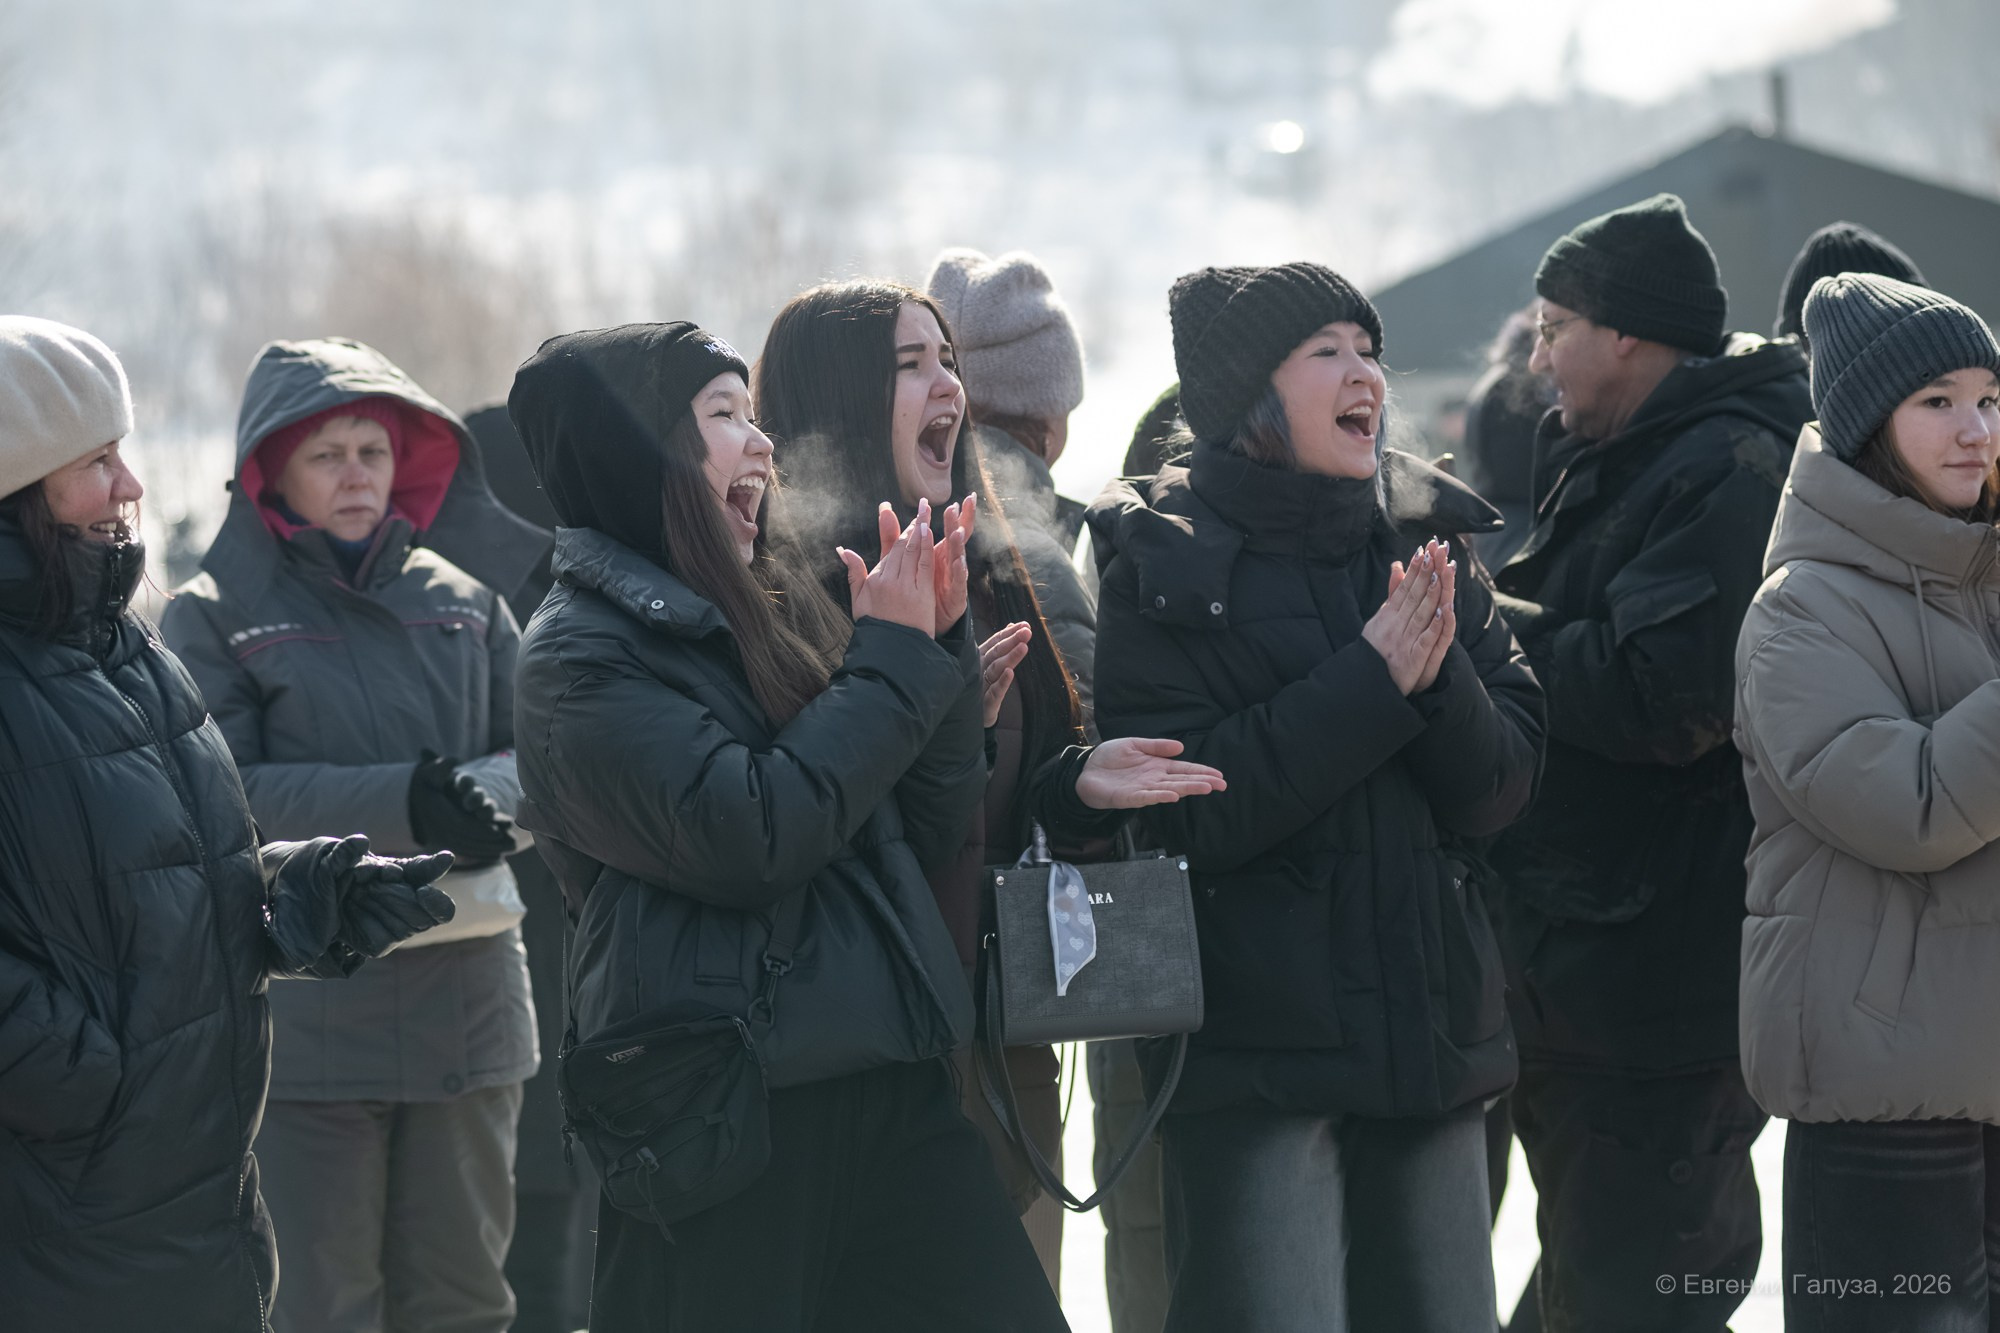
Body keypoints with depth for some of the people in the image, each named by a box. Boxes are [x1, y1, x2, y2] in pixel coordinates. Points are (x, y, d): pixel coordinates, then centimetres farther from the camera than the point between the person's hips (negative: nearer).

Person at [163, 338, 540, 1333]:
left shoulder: (460, 600, 11)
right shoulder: (216, 616, 0)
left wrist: (480, 799, -15)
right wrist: (400, 805, -22)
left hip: (467, 998, 4)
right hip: (307, 1016, -4)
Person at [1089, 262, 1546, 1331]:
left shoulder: (1425, 542, 10)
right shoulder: (1162, 567, -4)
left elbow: (1502, 787, 4)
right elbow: (1188, 809, -15)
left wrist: (1438, 674, -15)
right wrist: (1373, 680, -18)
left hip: (1431, 1032, 5)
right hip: (1251, 1046, -5)